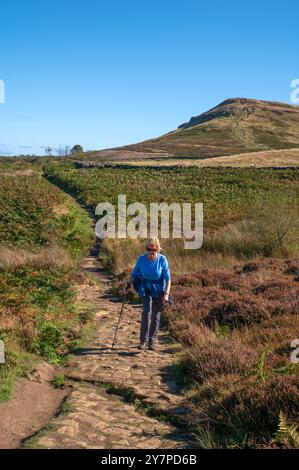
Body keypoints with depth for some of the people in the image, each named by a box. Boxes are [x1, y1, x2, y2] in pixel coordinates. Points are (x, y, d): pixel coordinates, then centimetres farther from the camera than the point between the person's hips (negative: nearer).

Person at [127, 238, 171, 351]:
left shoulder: (162, 259, -16)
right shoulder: (142, 259, -13)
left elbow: (168, 278, -14)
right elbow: (134, 273, 3)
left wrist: (167, 293, -22)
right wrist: (128, 285, 3)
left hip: (159, 289, 0)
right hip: (146, 288, 0)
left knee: (156, 315, 3)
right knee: (146, 312, -18)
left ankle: (152, 341, 17)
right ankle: (143, 340, -11)